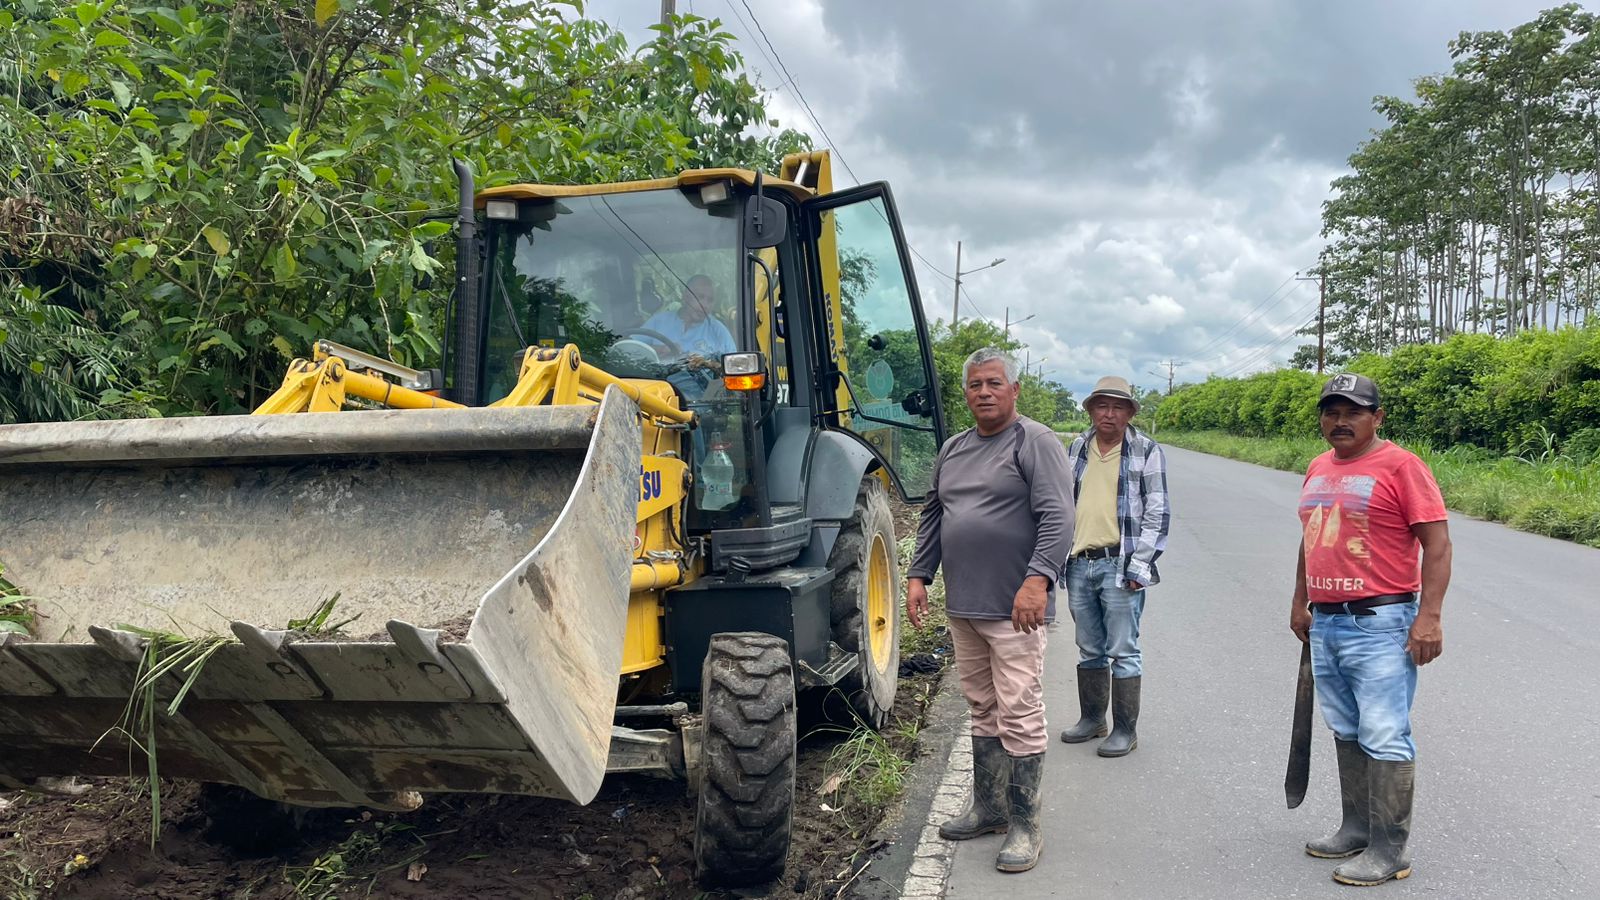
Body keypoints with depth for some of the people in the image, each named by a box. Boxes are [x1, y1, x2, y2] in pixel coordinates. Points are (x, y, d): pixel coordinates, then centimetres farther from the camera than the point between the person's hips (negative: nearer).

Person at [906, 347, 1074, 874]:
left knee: (1018, 715, -4)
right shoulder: (953, 450, 15)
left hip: (1015, 609, -7)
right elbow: (932, 516, 20)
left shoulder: (1035, 442, -8)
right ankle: (988, 808, 30)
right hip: (964, 607, 7)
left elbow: (1058, 518, -17)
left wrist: (1038, 579, -27)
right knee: (983, 710, 17)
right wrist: (918, 575, 12)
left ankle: (1023, 826, 6)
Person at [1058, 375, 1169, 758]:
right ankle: (1092, 719, 27)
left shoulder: (1145, 451, -1)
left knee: (1123, 651, -1)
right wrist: (1060, 556, 14)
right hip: (1080, 564, 5)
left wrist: (1140, 564, -10)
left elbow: (1158, 513, -4)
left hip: (1120, 565, -5)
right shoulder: (1078, 449, 13)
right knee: (1090, 650, 15)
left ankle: (1126, 730, 9)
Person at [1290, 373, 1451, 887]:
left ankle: (1388, 853, 4)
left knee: (1384, 740, -4)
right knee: (1346, 734, 16)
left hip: (1380, 626, -8)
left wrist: (1429, 616, -19)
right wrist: (1300, 602, 23)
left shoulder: (1400, 466, -9)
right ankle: (1356, 830, 28)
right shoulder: (1319, 469, 14)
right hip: (1325, 623, 8)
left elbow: (1437, 544, -12)